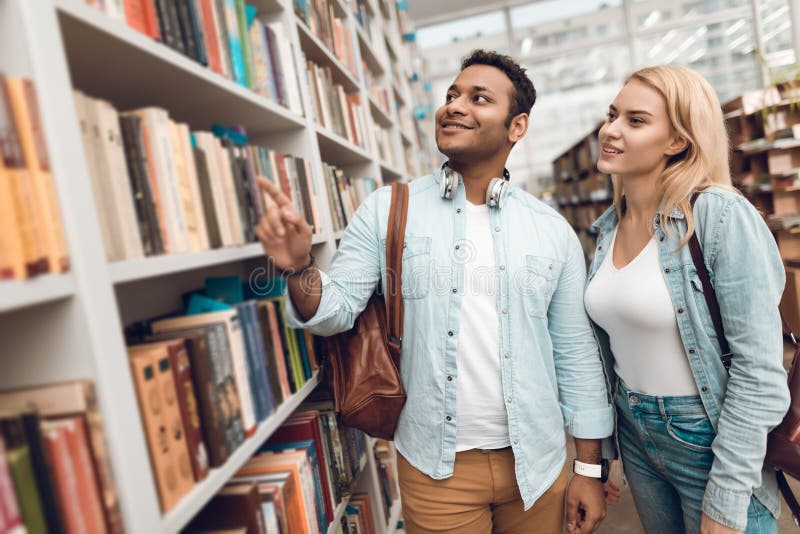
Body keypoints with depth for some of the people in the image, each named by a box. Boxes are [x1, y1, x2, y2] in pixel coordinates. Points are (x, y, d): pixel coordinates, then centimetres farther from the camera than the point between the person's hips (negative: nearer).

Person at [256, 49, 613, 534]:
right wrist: (299, 269, -26)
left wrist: (590, 469, 4)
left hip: (537, 464, 2)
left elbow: (577, 353, 2)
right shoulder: (387, 211, -5)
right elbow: (337, 311, -5)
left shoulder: (553, 231, -2)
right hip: (435, 468, -1)